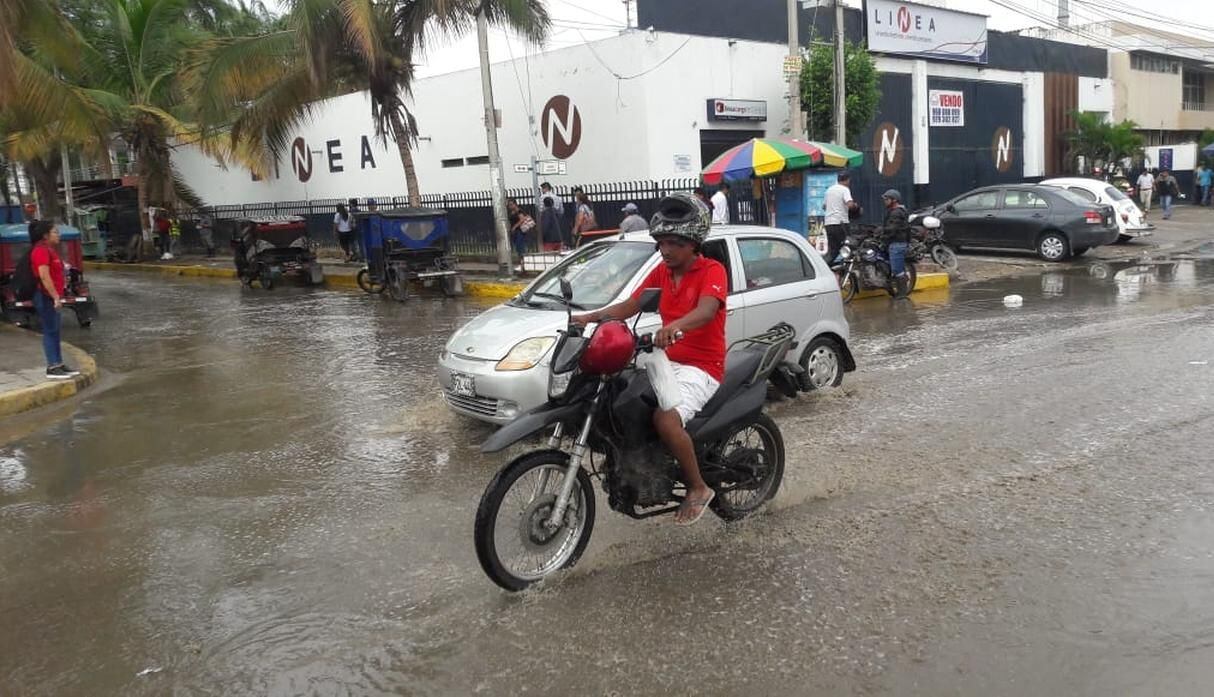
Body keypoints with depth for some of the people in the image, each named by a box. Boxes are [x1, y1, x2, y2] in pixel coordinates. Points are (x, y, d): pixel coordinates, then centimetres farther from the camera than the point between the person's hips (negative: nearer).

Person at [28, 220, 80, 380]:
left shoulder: (49, 250, 17)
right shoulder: (41, 250, -15)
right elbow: (44, 276, -24)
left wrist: (57, 296, 21)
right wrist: (55, 296, -25)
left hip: (51, 297, 10)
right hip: (46, 297, -10)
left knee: (55, 332, 12)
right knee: (50, 331, -7)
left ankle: (59, 364, 17)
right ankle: (52, 368, -5)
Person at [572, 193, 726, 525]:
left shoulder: (712, 270, -11)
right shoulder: (661, 272, 12)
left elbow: (707, 310, -31)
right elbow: (629, 306, 9)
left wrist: (675, 326, -52)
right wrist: (589, 317, -7)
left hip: (702, 367, -8)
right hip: (667, 361, 8)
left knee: (665, 418, -32)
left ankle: (699, 488, -11)